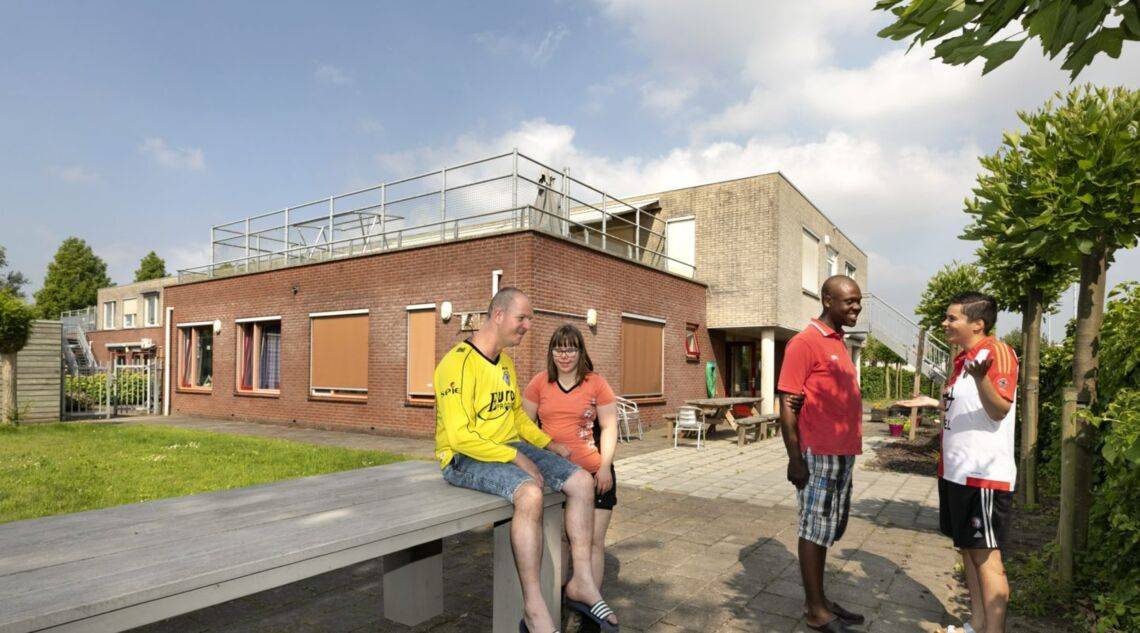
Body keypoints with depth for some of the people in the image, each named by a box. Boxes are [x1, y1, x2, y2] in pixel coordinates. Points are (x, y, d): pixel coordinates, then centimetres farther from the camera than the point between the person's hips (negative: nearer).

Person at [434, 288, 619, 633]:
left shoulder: (506, 361, 12)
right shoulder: (459, 363, -17)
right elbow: (459, 435, -23)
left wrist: (548, 444, 10)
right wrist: (515, 457, -21)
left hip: (511, 447, 9)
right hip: (467, 457, -8)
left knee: (582, 481, -8)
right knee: (530, 493, -36)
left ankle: (582, 581, 3)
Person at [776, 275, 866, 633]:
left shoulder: (839, 343, 13)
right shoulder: (805, 343, -14)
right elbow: (787, 405, -17)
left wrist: (847, 450, 18)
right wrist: (795, 459, -18)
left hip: (843, 454, 9)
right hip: (819, 455, -9)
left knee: (826, 529, 16)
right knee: (814, 530, 3)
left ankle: (818, 600, 28)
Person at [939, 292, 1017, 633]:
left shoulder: (996, 351, -14)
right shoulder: (963, 357, 13)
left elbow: (999, 410, -26)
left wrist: (981, 377, -41)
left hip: (984, 473, -9)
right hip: (957, 471, 9)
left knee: (985, 554, -3)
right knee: (967, 548, 15)